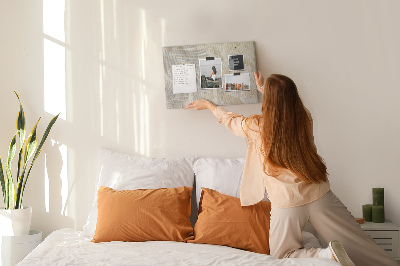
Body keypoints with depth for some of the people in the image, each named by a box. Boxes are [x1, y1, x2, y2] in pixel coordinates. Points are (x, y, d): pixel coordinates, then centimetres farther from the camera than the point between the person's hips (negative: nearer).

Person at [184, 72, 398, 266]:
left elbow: (229, 119, 13)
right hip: (319, 195, 4)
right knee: (361, 248, 11)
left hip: (287, 204, -3)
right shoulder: (304, 118, 0)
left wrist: (208, 104, 32)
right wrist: (263, 89, 40)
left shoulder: (257, 126, -8)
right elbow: (285, 106, 25)